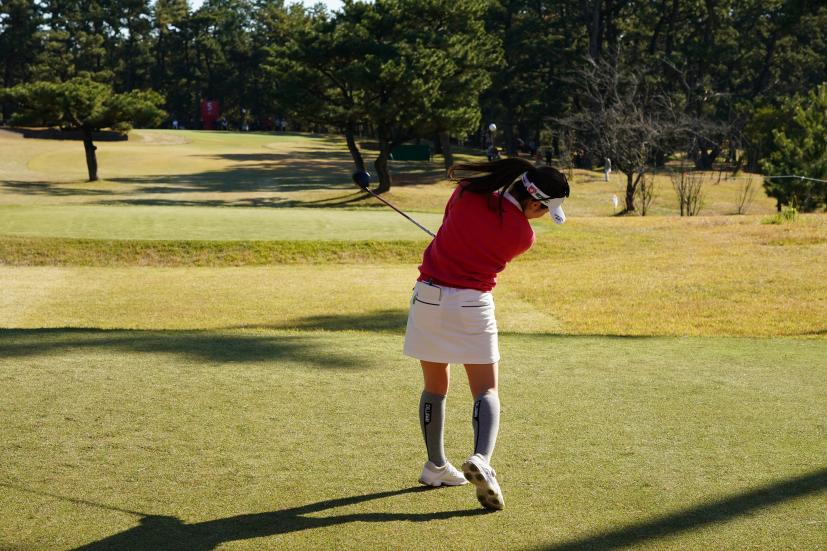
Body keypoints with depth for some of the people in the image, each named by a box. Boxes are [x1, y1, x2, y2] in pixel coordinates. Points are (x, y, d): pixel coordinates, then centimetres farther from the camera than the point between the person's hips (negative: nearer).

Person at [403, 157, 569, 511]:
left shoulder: (468, 191, -5)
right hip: (472, 303, -4)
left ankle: (435, 466, 25)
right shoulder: (523, 236, -9)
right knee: (486, 390, 4)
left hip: (428, 295, 4)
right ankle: (480, 459, -20)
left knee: (435, 386, 17)